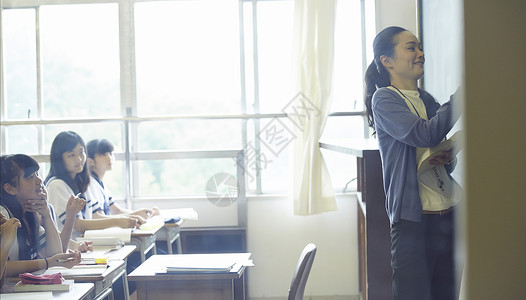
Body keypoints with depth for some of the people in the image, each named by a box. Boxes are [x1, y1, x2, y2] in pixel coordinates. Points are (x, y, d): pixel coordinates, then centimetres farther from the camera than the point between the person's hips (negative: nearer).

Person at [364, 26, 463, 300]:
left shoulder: (427, 100, 16)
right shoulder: (384, 99, -5)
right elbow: (426, 134, -22)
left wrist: (449, 159, -1)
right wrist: (464, 93, -22)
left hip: (449, 214, 7)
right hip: (413, 219, -7)